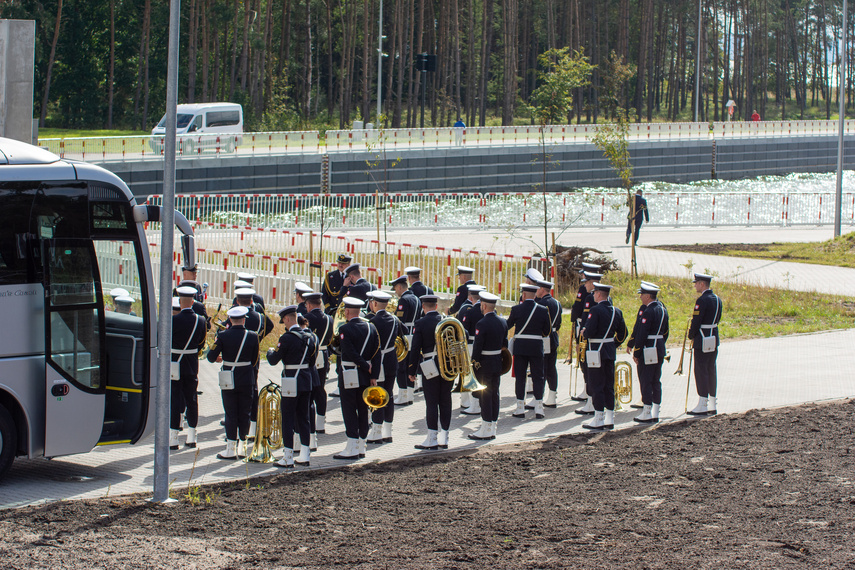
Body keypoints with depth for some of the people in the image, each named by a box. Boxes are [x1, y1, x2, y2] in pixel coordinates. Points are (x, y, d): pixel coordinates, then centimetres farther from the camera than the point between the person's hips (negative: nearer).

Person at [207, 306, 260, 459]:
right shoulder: (252, 337, -4)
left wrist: (221, 359, 14)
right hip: (247, 381, 1)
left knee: (231, 414, 3)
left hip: (229, 381, -1)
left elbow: (211, 357, -8)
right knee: (244, 414, 9)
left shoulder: (223, 336, -10)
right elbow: (254, 361, 3)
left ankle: (231, 449, 2)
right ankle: (242, 448, 13)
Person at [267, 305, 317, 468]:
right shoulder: (310, 337, 5)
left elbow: (273, 361, -13)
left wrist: (270, 351, 7)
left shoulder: (287, 338, -16)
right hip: (307, 381, 7)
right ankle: (305, 455, 15)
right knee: (303, 418, 14)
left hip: (291, 383, -7)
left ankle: (288, 458, 0)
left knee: (287, 419, -1)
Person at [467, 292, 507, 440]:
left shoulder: (482, 324, -18)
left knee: (485, 396, -3)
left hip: (484, 365, -7)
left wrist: (474, 364, -10)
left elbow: (477, 347, -18)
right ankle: (493, 427, 17)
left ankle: (486, 430, 0)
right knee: (494, 394, 12)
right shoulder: (502, 322, 5)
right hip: (498, 364, 7)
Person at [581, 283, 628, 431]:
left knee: (596, 386, -2)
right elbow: (622, 333, 11)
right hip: (611, 352, 7)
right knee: (609, 386, 12)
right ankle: (609, 419, 13)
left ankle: (598, 420, -1)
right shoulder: (616, 311, 7)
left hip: (597, 352, -7)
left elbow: (589, 332, -22)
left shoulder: (596, 310, -16)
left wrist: (584, 333, 0)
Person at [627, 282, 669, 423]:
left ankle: (647, 413, 0)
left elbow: (641, 334, -20)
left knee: (645, 381, -2)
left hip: (647, 351, -9)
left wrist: (636, 353, -13)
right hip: (660, 351, 9)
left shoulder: (647, 312, -19)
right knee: (656, 381, 12)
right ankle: (655, 413, 16)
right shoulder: (662, 309, 9)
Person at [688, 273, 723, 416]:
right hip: (714, 339, 9)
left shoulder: (702, 300, -18)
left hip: (703, 341, -9)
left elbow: (696, 321, -18)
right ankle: (712, 405, 15)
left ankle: (702, 406, -4)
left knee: (701, 371, -4)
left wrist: (691, 336, -3)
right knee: (711, 371, 12)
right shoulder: (717, 299, 10)